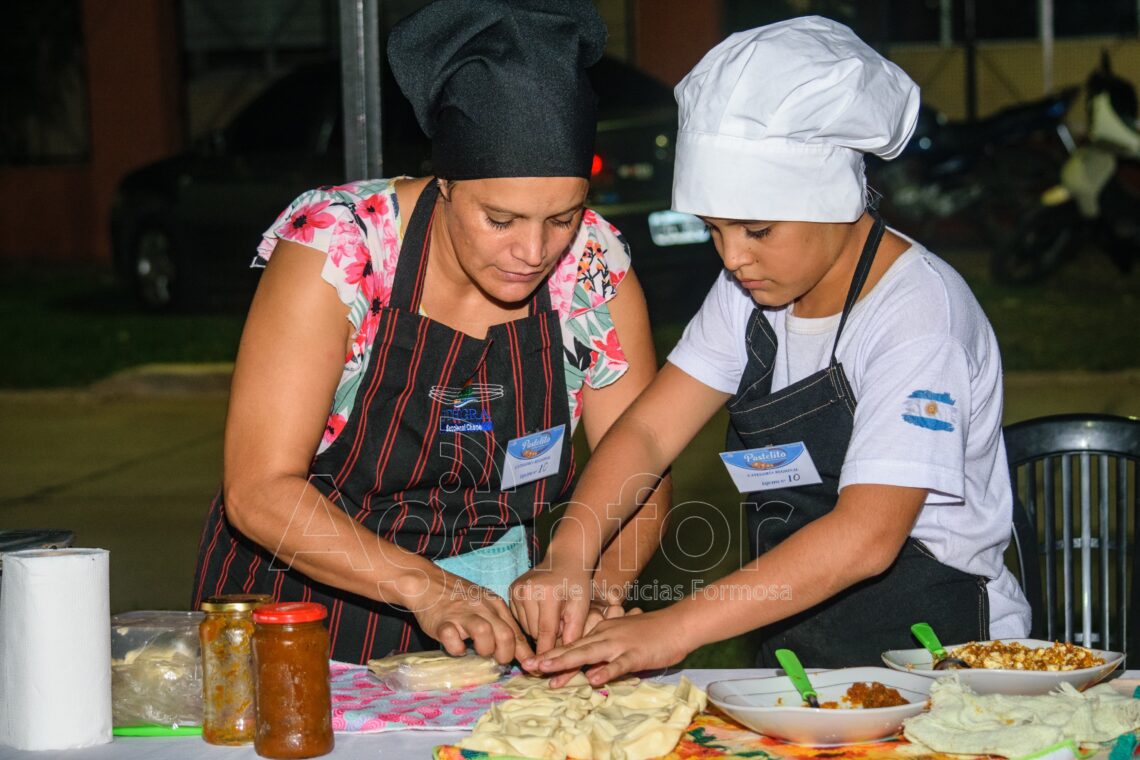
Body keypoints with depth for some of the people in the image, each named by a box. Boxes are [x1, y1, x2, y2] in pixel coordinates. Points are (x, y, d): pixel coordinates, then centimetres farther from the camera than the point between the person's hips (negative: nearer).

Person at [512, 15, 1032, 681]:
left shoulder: (918, 313, -16)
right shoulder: (752, 290, 7)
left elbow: (865, 536, -25)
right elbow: (648, 430, 4)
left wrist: (678, 626, -29)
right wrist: (568, 557, -14)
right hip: (791, 653, 6)